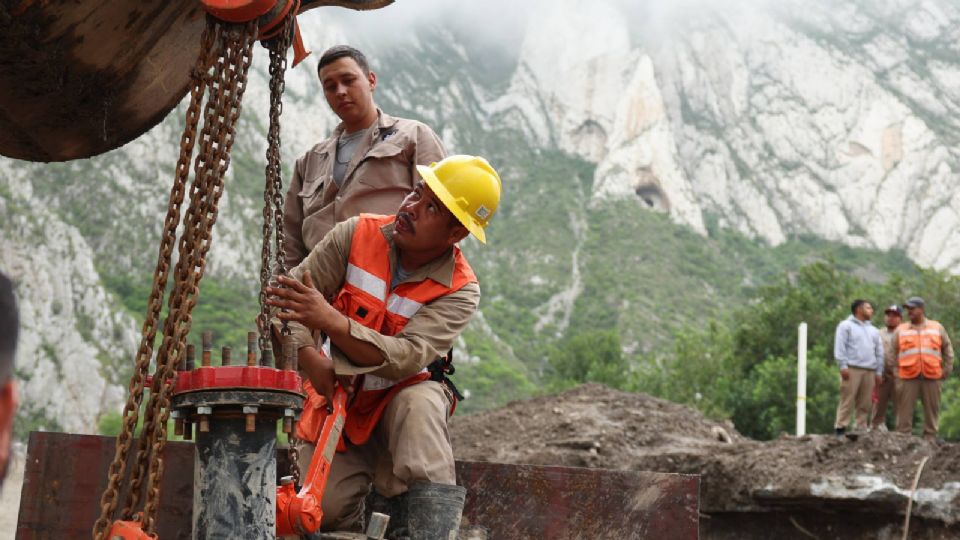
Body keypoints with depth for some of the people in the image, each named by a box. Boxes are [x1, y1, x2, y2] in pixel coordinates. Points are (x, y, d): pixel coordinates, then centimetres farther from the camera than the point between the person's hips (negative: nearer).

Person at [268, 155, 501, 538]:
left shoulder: (460, 291, -18)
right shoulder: (358, 234, -11)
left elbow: (406, 357, -32)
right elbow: (286, 300, -10)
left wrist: (329, 320, -44)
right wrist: (313, 363, -26)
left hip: (403, 397, -2)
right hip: (339, 397, 2)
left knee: (419, 405, -38)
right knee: (323, 507, -16)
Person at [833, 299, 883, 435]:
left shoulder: (873, 330, 25)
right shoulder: (846, 325, 6)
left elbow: (879, 352, 21)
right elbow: (840, 347, -3)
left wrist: (879, 372, 12)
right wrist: (843, 366, -13)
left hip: (870, 371, 6)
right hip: (852, 369, -6)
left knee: (865, 404, 1)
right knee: (847, 401, -10)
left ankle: (861, 428, 4)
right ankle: (841, 427, -10)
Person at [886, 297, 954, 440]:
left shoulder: (937, 328, 11)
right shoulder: (900, 330, 10)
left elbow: (947, 348, 17)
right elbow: (892, 352, 11)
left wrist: (947, 368, 9)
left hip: (931, 376, 1)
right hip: (908, 376, -1)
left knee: (932, 408, 3)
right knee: (905, 408, -4)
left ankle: (930, 437, 9)